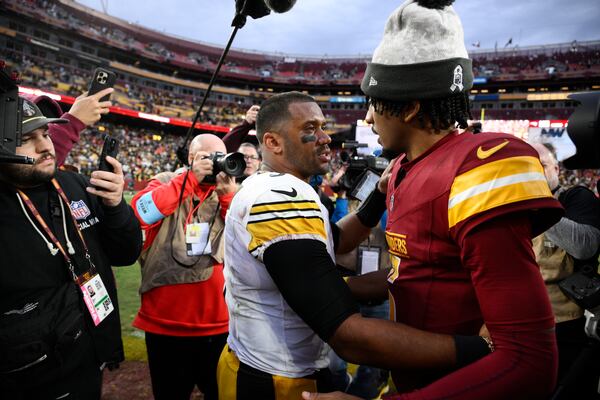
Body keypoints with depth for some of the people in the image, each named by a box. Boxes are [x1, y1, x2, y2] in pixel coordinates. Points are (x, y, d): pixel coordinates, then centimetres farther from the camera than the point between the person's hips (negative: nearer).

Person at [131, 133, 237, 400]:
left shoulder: (228, 191, 8)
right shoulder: (166, 182, 0)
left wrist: (229, 195, -12)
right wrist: (191, 178, -18)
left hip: (219, 322, 3)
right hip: (166, 322, -3)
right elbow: (139, 212, -21)